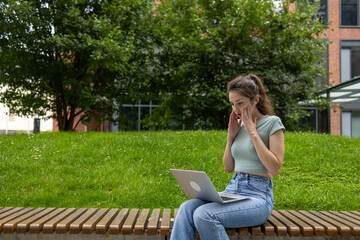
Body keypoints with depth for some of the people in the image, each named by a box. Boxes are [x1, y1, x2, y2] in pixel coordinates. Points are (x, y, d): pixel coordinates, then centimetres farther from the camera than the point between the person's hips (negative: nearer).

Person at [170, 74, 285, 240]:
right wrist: (231, 136, 6)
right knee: (187, 208, -23)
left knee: (204, 215, -30)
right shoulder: (239, 125, 15)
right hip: (232, 190, 6)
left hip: (258, 196, -6)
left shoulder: (272, 122, -2)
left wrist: (253, 133, -10)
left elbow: (275, 168, -12)